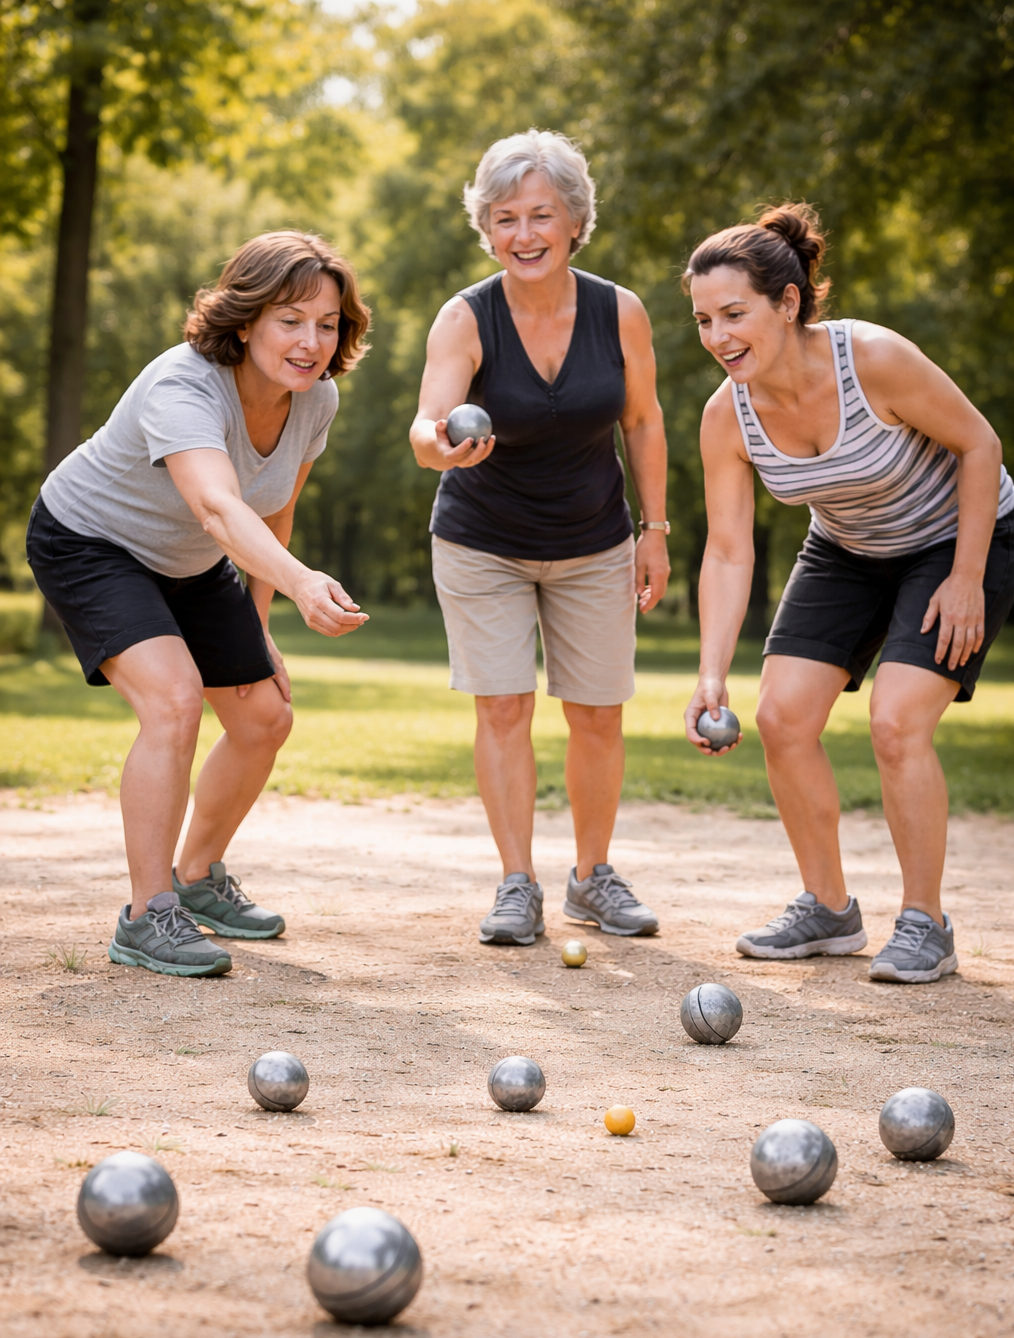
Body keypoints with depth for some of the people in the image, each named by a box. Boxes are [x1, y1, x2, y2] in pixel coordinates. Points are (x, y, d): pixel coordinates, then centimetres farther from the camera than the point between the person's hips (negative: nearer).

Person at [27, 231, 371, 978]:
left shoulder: (316, 399, -15)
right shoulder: (183, 390, -38)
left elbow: (275, 511, 1)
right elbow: (219, 508, -56)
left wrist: (257, 624, 3)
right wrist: (302, 583, -72)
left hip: (190, 565, 8)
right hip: (90, 543, -8)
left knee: (265, 720, 11)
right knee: (174, 700, -28)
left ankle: (199, 879, 33)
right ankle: (148, 916, -20)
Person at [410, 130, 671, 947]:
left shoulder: (620, 314, -14)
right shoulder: (467, 319, -20)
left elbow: (643, 421, 1)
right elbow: (429, 426, -34)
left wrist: (655, 530, 0)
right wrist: (443, 445, -57)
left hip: (593, 548, 2)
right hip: (482, 547, -2)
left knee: (598, 717, 5)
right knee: (503, 706, -8)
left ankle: (594, 877, 23)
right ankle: (518, 887, -1)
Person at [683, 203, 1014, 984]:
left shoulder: (874, 359, -33)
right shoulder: (728, 415, -19)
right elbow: (727, 552, -16)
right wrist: (712, 675, -26)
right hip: (847, 552, 5)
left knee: (896, 724, -19)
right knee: (782, 717, -5)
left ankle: (925, 925, -2)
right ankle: (828, 910, 13)